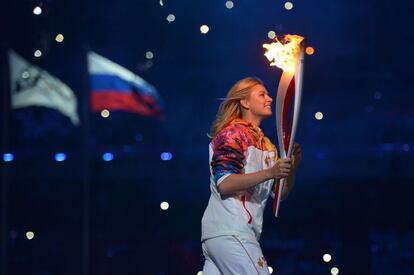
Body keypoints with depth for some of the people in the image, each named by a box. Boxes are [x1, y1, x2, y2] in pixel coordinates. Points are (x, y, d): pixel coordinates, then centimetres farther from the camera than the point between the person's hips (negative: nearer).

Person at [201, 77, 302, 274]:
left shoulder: (267, 145, 23)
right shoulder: (232, 134, -3)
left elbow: (280, 194, 18)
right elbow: (224, 183, -16)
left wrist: (292, 168, -1)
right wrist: (270, 173, -23)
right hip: (230, 232, -9)